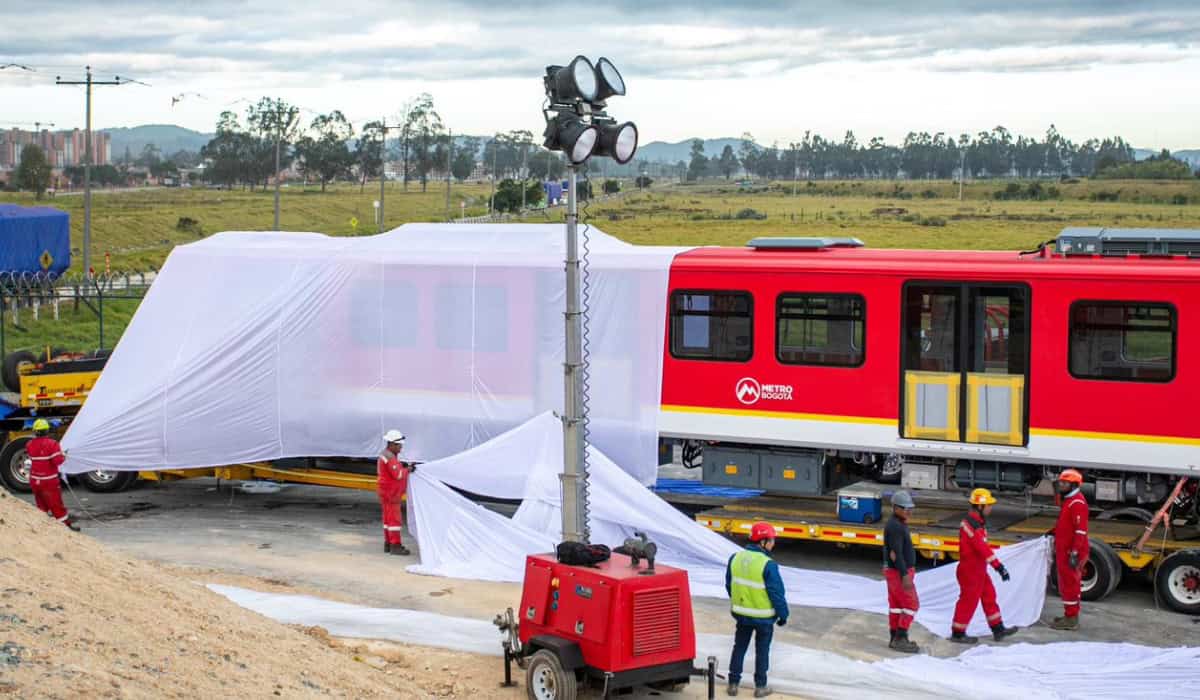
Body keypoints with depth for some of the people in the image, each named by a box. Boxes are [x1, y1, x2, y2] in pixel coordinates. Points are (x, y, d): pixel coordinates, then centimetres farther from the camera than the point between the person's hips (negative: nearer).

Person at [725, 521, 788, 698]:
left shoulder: (736, 558, -3)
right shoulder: (768, 565, -23)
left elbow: (729, 585, 9)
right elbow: (777, 593, -18)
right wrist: (783, 614, -4)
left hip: (741, 613, 5)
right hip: (763, 616, -5)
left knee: (739, 648, 17)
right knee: (762, 651, 11)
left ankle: (733, 683, 20)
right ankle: (760, 687, 19)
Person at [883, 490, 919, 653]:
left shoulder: (898, 524, 12)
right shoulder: (895, 526, -21)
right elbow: (895, 553, -25)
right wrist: (905, 576, -27)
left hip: (894, 571, 10)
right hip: (899, 572, -10)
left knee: (896, 605, 12)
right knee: (912, 605, -5)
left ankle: (895, 639, 16)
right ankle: (901, 639, -5)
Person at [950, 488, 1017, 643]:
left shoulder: (978, 521, 9)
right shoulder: (971, 524, -25)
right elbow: (982, 548, -30)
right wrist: (998, 566, -30)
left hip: (979, 569, 10)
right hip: (970, 570, -10)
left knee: (989, 596, 15)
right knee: (969, 601, 1)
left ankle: (998, 629, 24)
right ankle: (958, 633, 13)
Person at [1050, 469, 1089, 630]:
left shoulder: (1077, 503, -18)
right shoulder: (1069, 500, 16)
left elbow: (1081, 530, -24)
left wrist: (1075, 552, -26)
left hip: (1071, 552, -11)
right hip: (1065, 551, 11)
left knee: (1070, 584, -5)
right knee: (1068, 584, 17)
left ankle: (1071, 619, 0)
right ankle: (1070, 616, 26)